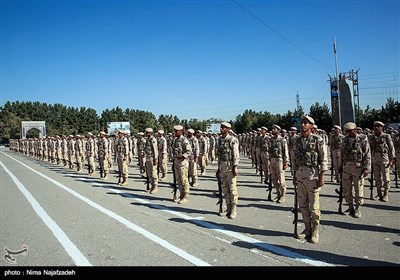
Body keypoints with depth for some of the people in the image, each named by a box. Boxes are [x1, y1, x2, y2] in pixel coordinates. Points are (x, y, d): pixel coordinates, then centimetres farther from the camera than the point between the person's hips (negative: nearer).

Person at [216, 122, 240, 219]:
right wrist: (218, 168, 17)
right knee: (224, 188, 11)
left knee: (232, 189, -2)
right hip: (222, 167, 7)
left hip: (231, 166, -7)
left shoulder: (232, 139, -9)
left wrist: (235, 167, -19)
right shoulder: (220, 140, 13)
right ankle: (228, 209, 22)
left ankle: (233, 210, 7)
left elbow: (236, 155, -13)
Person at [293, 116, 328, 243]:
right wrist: (295, 175, 14)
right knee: (302, 204, 10)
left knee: (314, 205, -1)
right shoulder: (297, 140, 10)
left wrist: (321, 177, -12)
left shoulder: (317, 140, -6)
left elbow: (324, 160, -7)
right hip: (300, 175, 5)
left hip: (313, 175, -5)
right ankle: (307, 229, 24)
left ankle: (315, 231, 13)